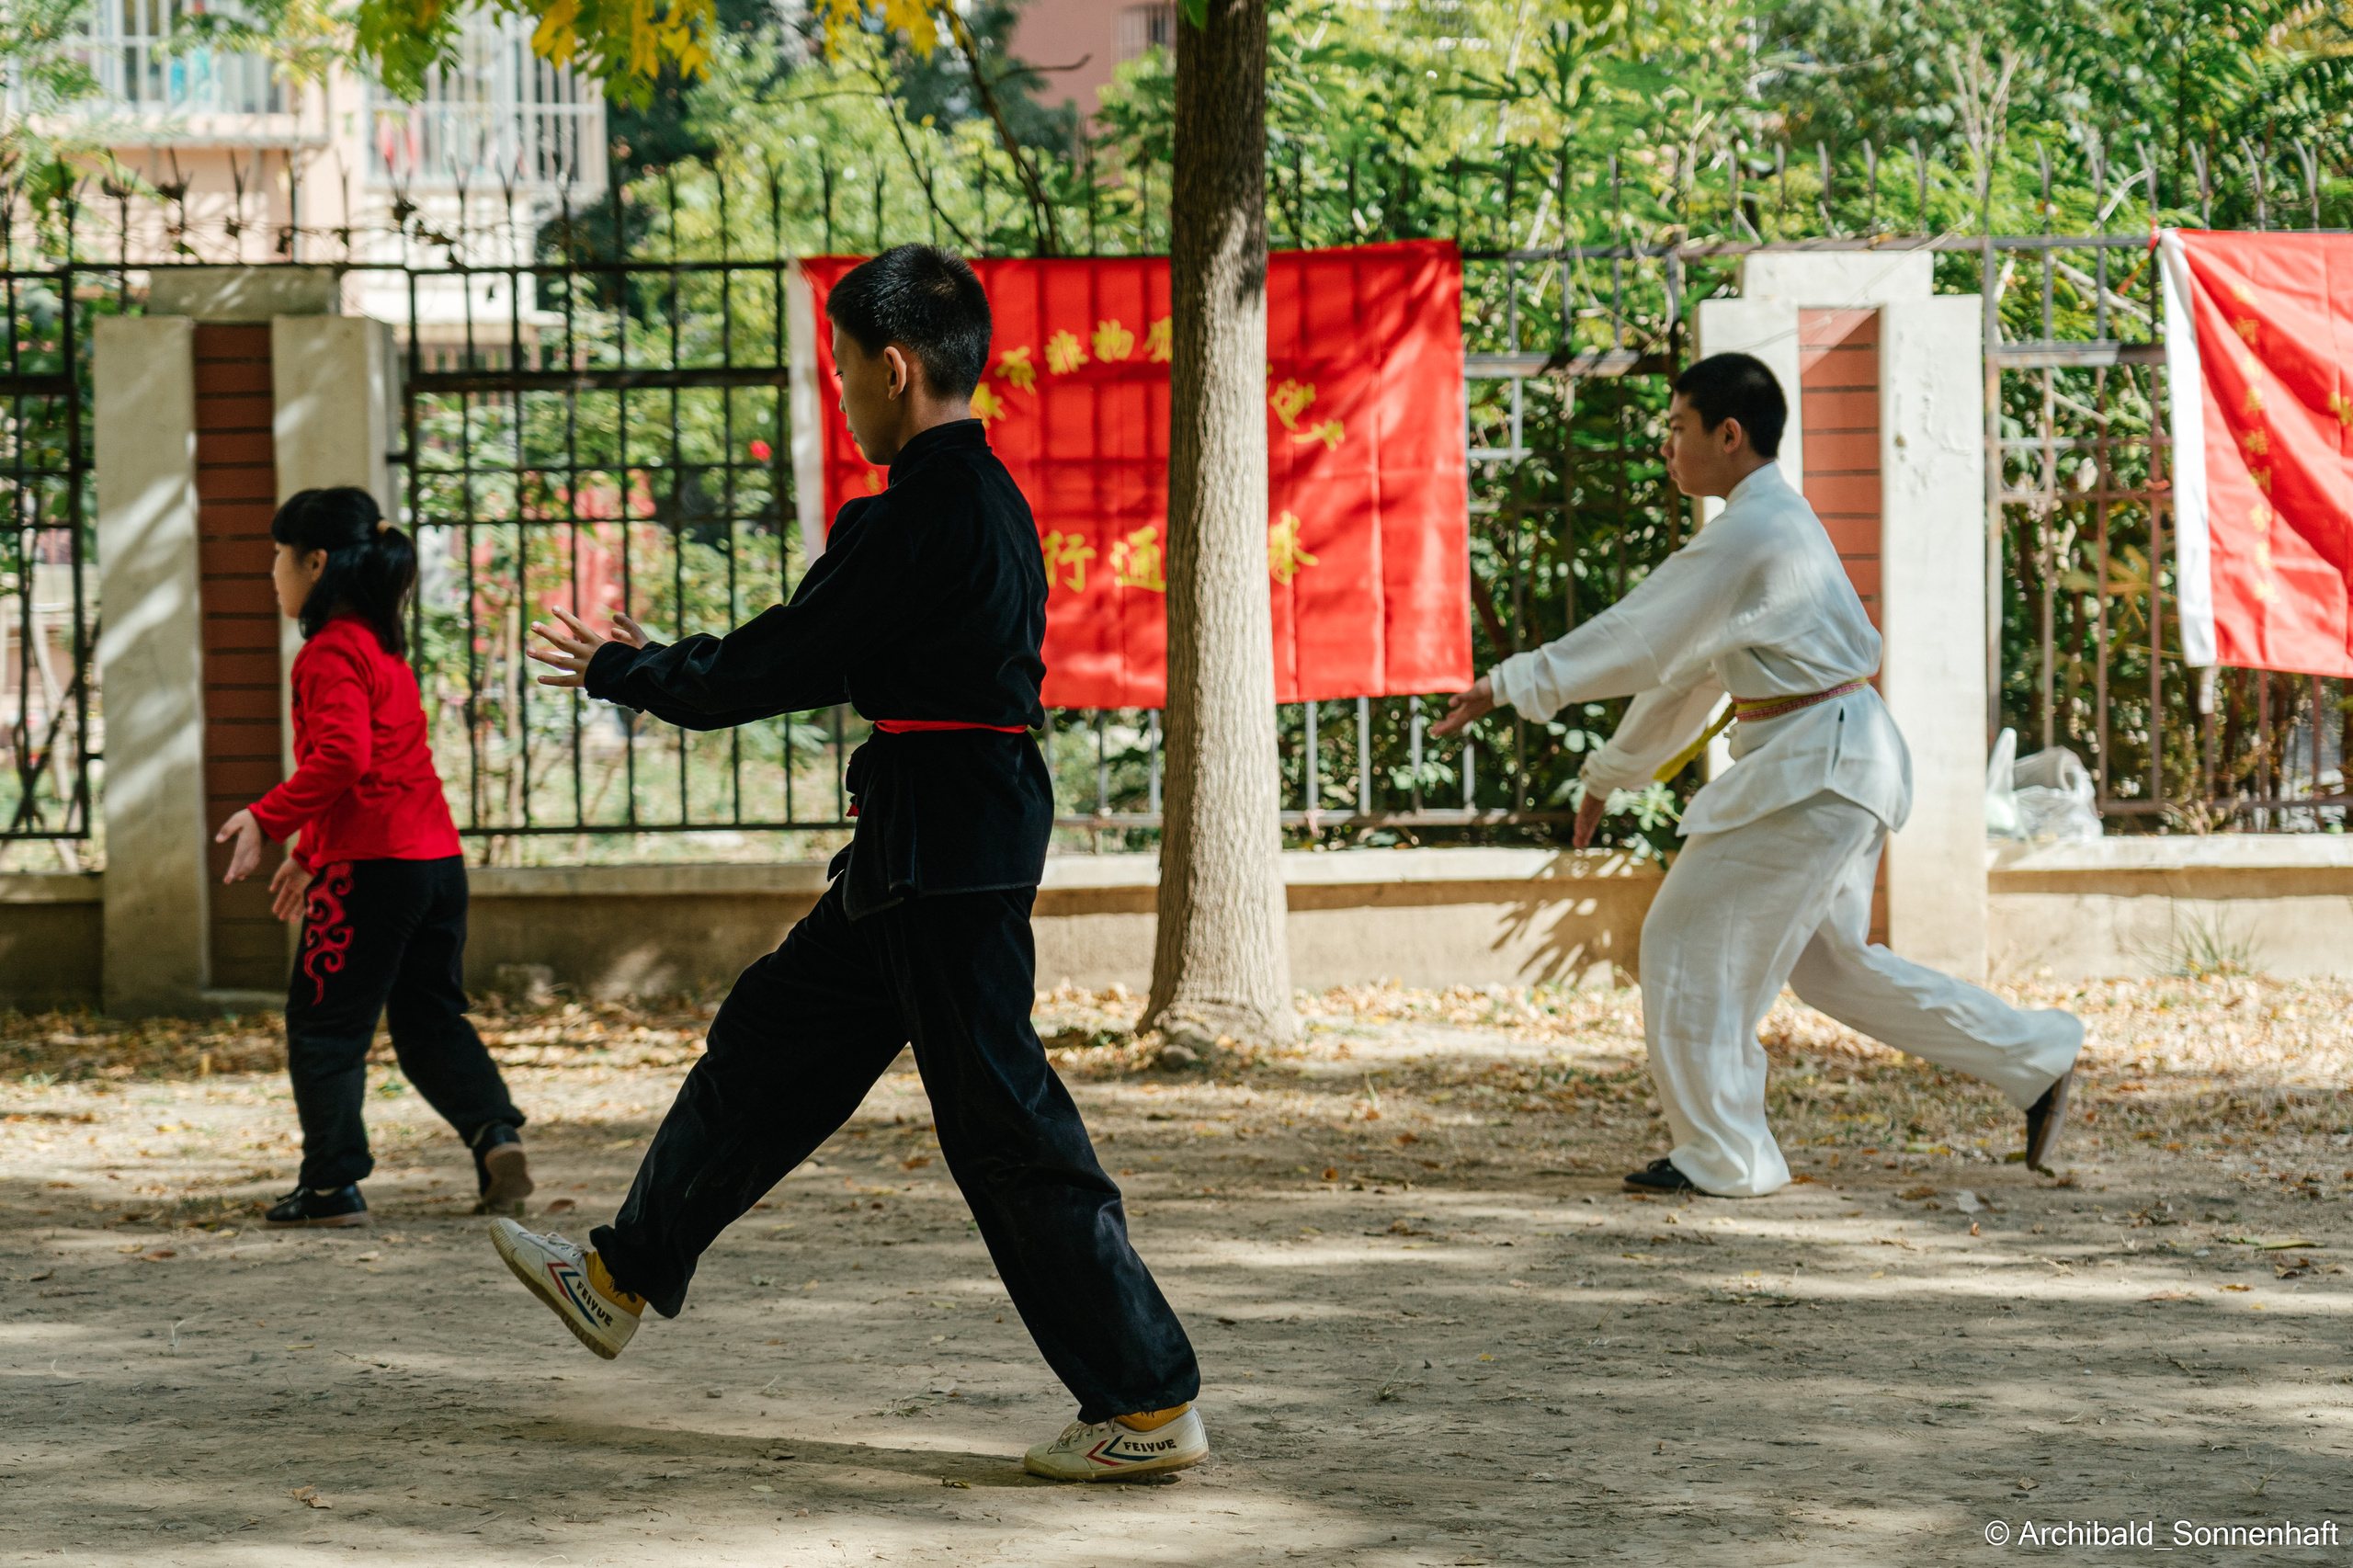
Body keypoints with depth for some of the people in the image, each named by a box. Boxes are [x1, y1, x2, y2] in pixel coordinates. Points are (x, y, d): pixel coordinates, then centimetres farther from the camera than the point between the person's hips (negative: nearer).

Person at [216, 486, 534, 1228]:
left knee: (323, 1026, 1)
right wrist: (311, 850, 30)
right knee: (429, 1018, 15)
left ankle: (333, 1185, 1)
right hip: (437, 857, 9)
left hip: (372, 867, -9)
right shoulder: (382, 645, 20)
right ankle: (496, 1133, -4)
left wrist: (267, 818, -19)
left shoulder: (331, 653, -10)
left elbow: (343, 756, -24)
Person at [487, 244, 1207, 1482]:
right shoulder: (982, 497, 13)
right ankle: (623, 1279, 33)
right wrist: (663, 664, 26)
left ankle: (1148, 1402, -3)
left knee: (1003, 1123, -6)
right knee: (773, 1040, 20)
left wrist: (620, 673, 2)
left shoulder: (930, 510, -18)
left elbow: (788, 663, -12)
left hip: (946, 847, -10)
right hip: (945, 835, 10)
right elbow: (829, 656, 21)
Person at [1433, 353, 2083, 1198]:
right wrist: (1610, 773, 23)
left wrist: (1510, 685, -16)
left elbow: (1646, 638, -20)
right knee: (1827, 960, 18)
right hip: (1828, 756, 10)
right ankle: (2038, 1058, 23)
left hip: (1815, 764, -10)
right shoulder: (1765, 520, 15)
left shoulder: (1752, 535, -18)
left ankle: (1722, 1155, 5)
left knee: (1694, 940, -3)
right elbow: (1689, 666, 20)